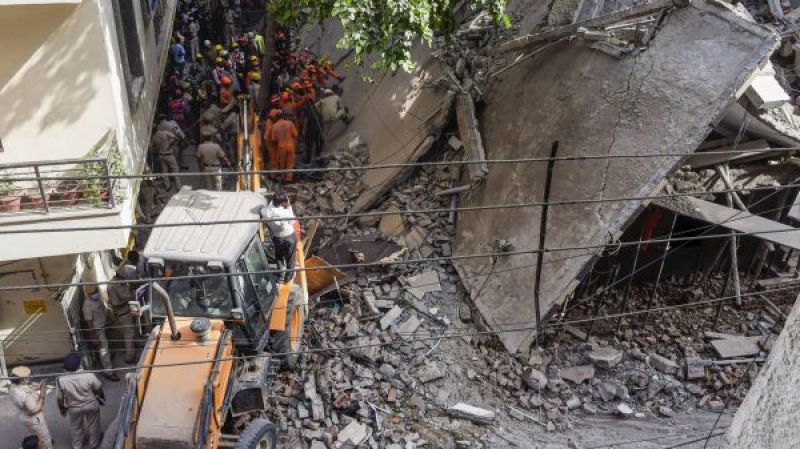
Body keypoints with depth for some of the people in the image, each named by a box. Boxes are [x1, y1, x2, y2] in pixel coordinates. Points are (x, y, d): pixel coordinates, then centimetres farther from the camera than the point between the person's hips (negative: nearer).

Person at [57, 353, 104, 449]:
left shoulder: (61, 380, -26)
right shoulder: (89, 375, -28)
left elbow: (59, 398, -12)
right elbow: (98, 389, -12)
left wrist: (62, 409, 8)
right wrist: (102, 396, 10)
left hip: (74, 408, 1)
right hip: (91, 405, -1)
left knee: (76, 427, 28)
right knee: (93, 425, 25)